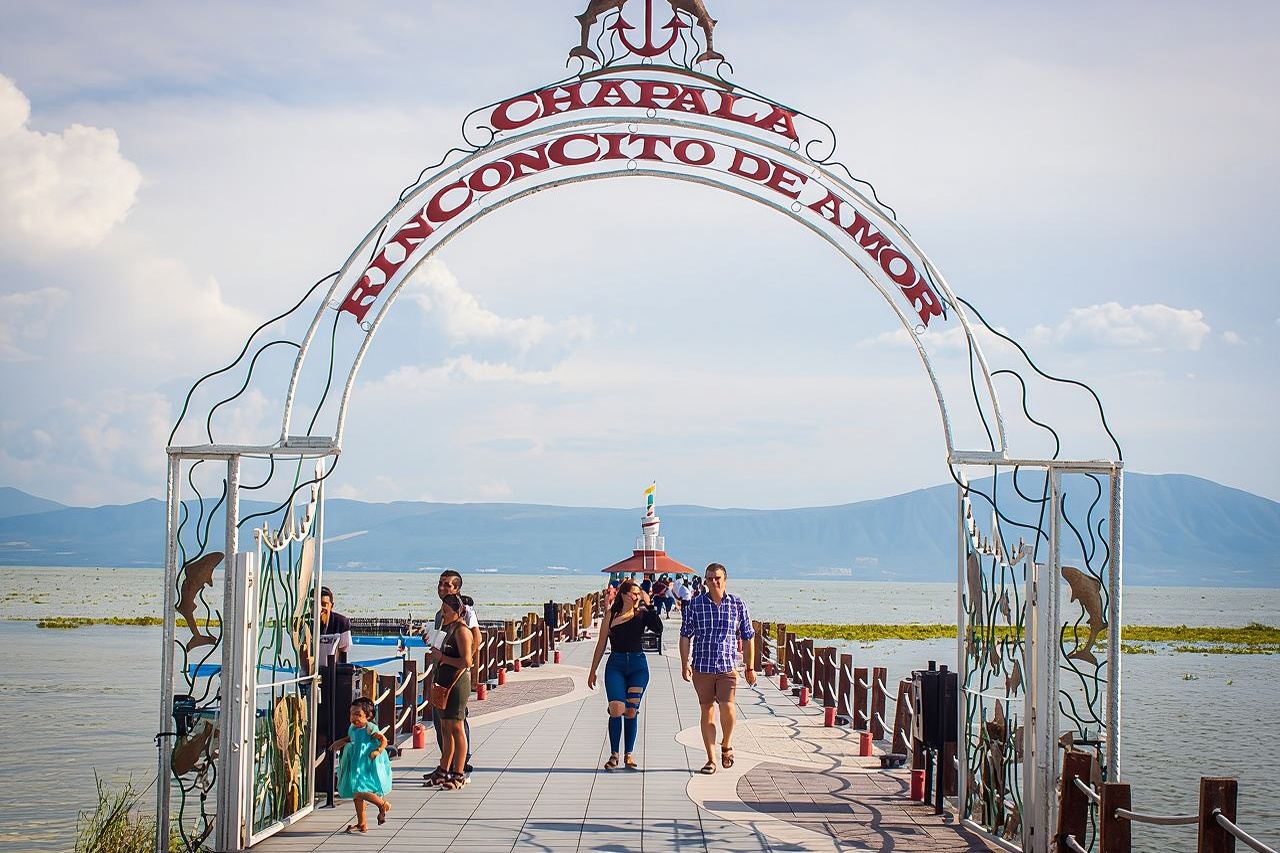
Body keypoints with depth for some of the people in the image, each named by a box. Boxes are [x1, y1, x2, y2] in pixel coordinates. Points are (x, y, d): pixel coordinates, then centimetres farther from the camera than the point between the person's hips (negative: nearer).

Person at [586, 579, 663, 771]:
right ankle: (613, 754, -1)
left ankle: (629, 755, 15)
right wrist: (593, 670, 9)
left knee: (631, 711, 3)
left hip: (638, 664, 1)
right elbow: (601, 643, 8)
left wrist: (649, 605, -13)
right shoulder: (611, 614, 2)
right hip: (616, 664, -1)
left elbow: (658, 629, -15)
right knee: (616, 709, -13)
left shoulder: (642, 614, 3)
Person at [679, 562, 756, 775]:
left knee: (727, 706, -16)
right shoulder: (694, 605, 2)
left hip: (728, 667, -1)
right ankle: (711, 759, 11)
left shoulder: (738, 604, 3)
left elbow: (747, 638, 9)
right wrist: (685, 664, -2)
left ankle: (726, 745, 12)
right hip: (702, 667, 1)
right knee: (707, 712, 3)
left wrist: (750, 668, 10)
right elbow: (685, 636, 5)